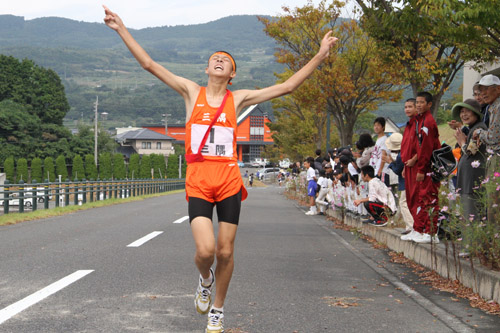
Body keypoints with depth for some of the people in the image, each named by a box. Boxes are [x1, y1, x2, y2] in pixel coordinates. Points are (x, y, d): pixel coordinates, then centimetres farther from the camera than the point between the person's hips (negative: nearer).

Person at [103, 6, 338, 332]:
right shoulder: (191, 91, 7)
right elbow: (150, 64, 4)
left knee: (225, 252, 4)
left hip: (229, 181, 1)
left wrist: (320, 56, 5)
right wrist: (122, 29, 0)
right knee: (206, 249, -16)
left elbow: (287, 86, 8)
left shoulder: (238, 98, 9)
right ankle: (205, 280, 21)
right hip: (198, 182, -1)